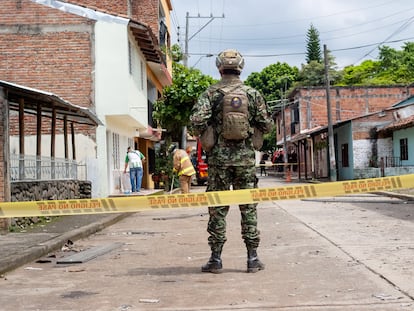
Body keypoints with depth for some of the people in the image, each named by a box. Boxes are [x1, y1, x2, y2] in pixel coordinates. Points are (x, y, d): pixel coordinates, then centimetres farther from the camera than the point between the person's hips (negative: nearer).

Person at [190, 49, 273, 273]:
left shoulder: (211, 93, -2)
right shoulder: (253, 94, 4)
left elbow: (197, 120, -14)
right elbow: (267, 125, 4)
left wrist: (203, 136, 5)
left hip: (219, 157, -1)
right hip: (245, 157, 1)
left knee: (217, 208, 5)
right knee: (248, 207, 8)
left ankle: (216, 259, 8)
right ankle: (252, 258, 10)